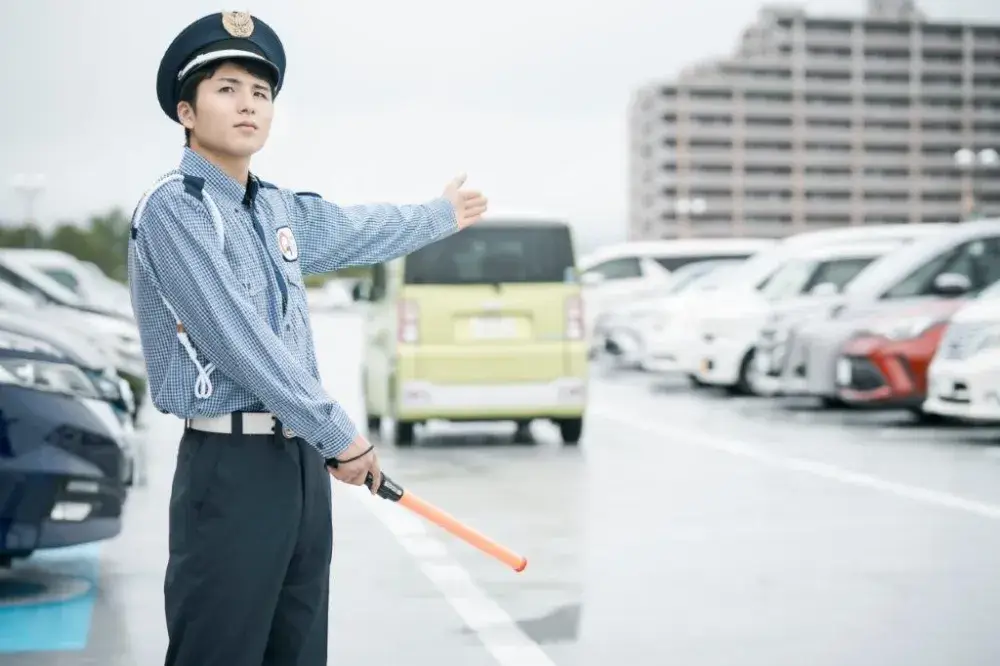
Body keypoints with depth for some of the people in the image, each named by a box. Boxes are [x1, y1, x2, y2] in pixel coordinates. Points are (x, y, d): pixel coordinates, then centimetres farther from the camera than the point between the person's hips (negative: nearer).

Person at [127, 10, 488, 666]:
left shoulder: (280, 208, 13)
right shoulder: (173, 208, -11)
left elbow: (359, 230, 33)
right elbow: (241, 341, -17)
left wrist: (441, 214, 48)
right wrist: (340, 435, -15)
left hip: (303, 460, 8)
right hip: (231, 466, -8)